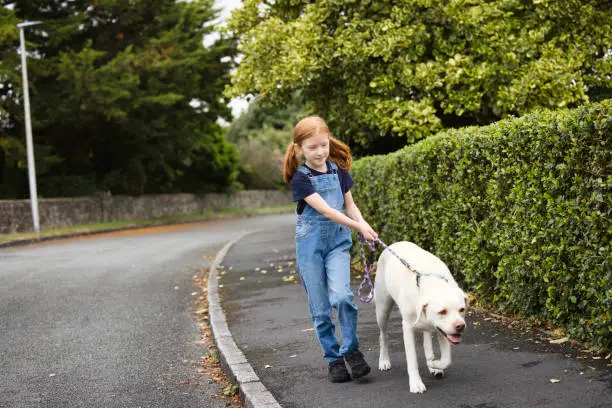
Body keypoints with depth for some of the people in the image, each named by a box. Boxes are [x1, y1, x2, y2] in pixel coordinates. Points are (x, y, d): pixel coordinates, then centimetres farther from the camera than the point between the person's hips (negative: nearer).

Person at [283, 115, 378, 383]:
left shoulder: (339, 171, 4)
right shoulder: (300, 179, -10)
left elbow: (349, 204, 15)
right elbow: (325, 210, -18)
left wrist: (363, 223, -5)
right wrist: (359, 227, -23)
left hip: (338, 240, 2)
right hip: (310, 242, -2)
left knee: (342, 295, -19)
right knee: (320, 307, 2)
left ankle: (350, 349, 0)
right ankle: (333, 359, 16)